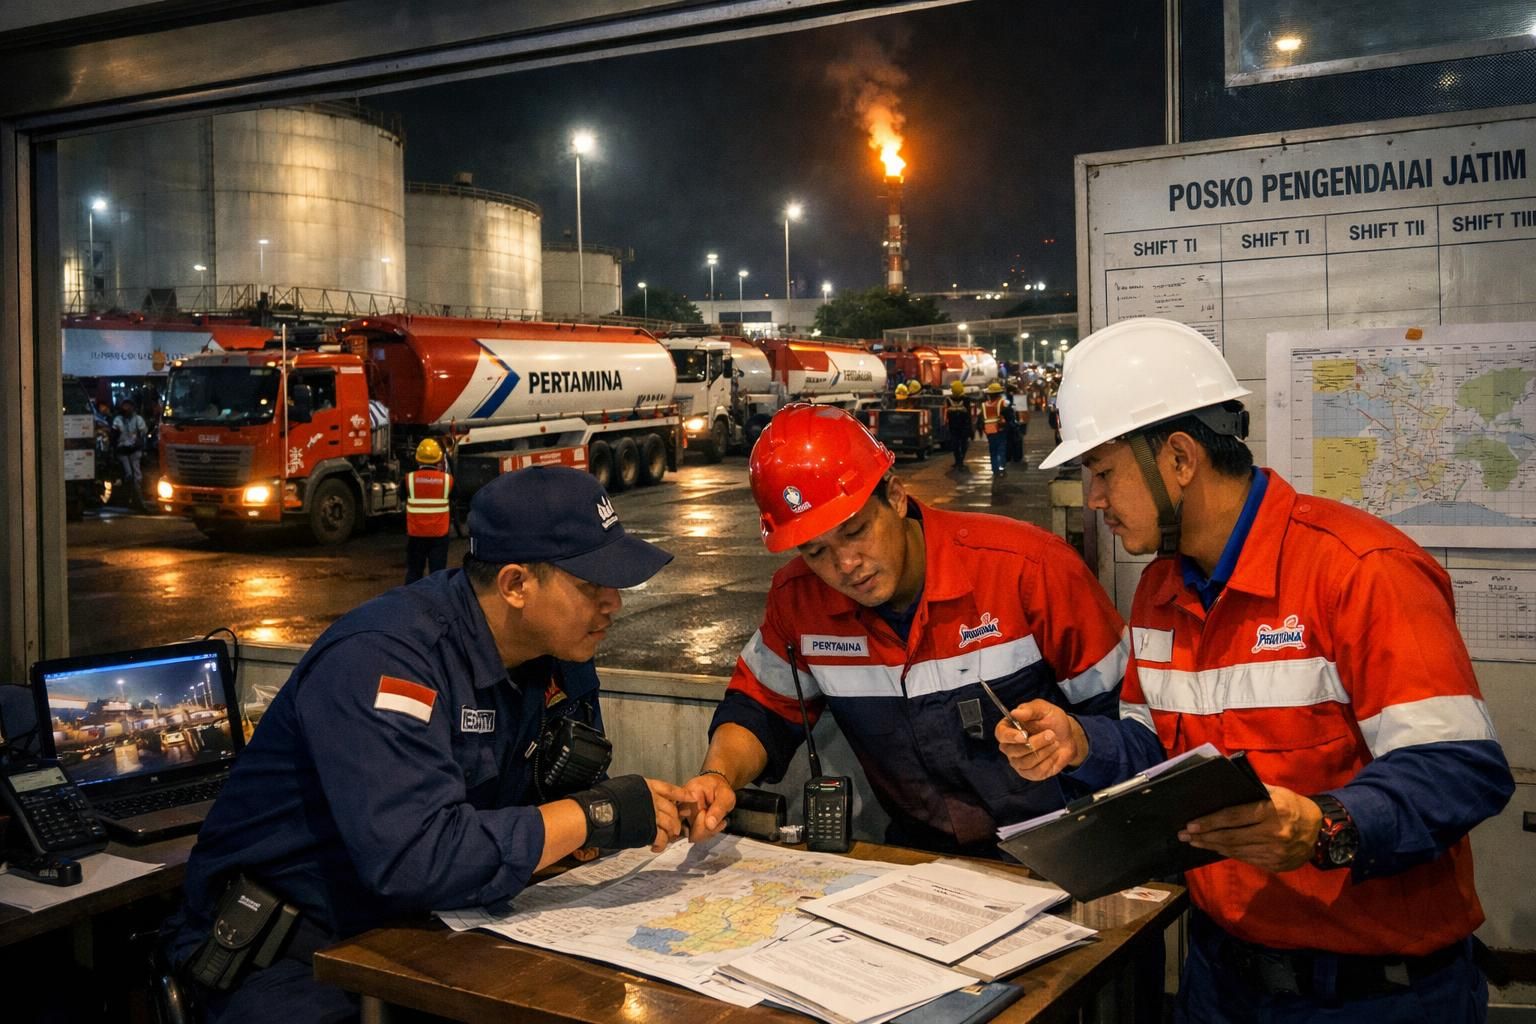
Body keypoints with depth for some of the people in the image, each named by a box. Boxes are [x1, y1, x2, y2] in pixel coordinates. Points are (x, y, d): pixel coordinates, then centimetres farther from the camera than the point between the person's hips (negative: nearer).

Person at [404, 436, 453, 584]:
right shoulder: (447, 478, -8)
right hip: (439, 533, 0)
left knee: (414, 571, 12)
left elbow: (403, 497, 5)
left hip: (416, 534, 0)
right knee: (438, 571, 7)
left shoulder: (409, 478, -9)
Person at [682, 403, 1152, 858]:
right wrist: (720, 776, -10)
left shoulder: (1029, 567, -16)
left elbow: (1121, 712, -6)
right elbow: (762, 708, 9)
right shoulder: (799, 599, -4)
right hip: (920, 859, 5)